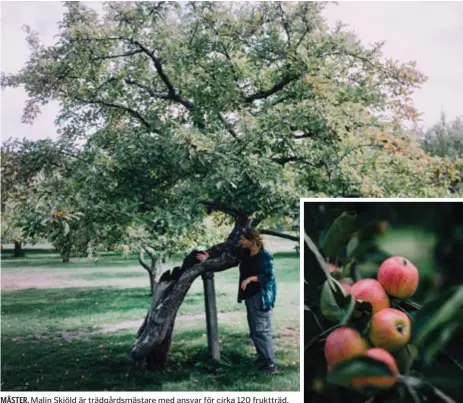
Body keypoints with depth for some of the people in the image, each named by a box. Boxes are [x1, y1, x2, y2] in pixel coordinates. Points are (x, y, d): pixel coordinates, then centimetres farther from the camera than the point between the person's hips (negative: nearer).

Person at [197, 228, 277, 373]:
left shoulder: (265, 256, -16)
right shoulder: (245, 253, 7)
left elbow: (270, 276, -19)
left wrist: (250, 278, -22)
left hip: (261, 298, -8)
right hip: (250, 296, 9)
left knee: (262, 331, -7)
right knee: (254, 330, 14)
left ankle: (271, 364, 0)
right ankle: (262, 358, 26)